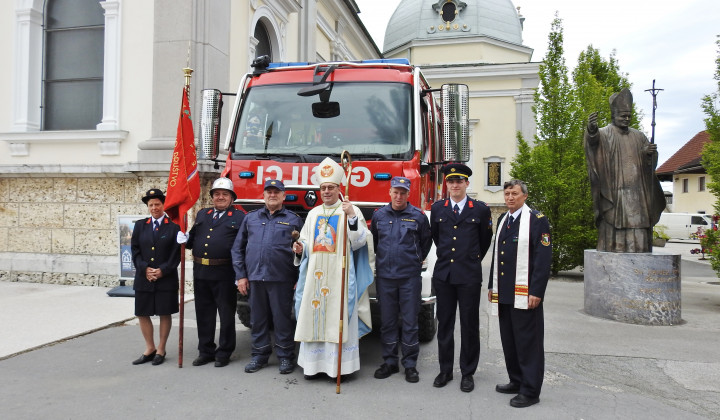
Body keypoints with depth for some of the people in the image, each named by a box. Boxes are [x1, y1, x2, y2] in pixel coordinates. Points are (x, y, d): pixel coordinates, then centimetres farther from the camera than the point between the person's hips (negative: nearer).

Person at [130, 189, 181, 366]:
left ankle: (161, 350, 18)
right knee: (142, 314, 8)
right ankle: (149, 348, 24)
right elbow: (135, 250, 5)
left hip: (166, 279, -4)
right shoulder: (140, 225, 10)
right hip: (143, 278, 4)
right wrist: (145, 269, -8)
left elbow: (176, 253, -5)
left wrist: (162, 270, -13)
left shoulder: (174, 226, -2)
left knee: (165, 314, 4)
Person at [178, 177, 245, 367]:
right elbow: (193, 239, 17)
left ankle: (224, 352, 17)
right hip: (201, 272, 5)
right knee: (203, 313, 13)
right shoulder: (202, 214, 16)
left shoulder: (239, 217, -2)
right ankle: (206, 351, 26)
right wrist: (184, 238, -7)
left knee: (226, 314, 5)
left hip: (224, 274, -5)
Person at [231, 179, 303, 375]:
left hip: (281, 279, -3)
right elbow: (238, 248, 13)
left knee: (282, 318, 3)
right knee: (257, 318, 11)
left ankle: (285, 357, 16)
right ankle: (259, 355, 24)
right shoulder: (250, 218, 13)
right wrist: (240, 276, 5)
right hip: (254, 278, 3)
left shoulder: (293, 220, 5)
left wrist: (299, 280, -3)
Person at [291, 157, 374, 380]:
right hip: (315, 273, 5)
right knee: (314, 315, 5)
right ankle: (315, 363, 15)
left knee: (338, 316, -4)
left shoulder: (351, 210, 1)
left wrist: (352, 217, -23)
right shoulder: (313, 214, 16)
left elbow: (359, 241, -10)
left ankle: (339, 366, 5)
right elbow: (305, 242, 21)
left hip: (340, 274, -5)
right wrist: (301, 249, -1)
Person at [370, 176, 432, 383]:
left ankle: (410, 364, 13)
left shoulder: (418, 216, -2)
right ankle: (389, 362, 20)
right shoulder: (379, 215, 5)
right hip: (385, 276, 2)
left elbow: (426, 241, 11)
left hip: (410, 276, -2)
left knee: (410, 321, 3)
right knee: (387, 321, 9)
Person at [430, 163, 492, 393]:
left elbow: (485, 241, 12)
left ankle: (468, 372, 18)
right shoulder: (437, 208, 6)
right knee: (444, 324, 9)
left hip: (469, 276, -2)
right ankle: (445, 370, 21)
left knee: (469, 325, 5)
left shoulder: (481, 209, 0)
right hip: (443, 274, 2)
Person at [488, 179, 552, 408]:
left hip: (525, 294, -7)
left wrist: (536, 292, -17)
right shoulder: (502, 220, 15)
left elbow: (544, 259, -12)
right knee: (509, 340, 14)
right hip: (503, 293, 7)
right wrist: (492, 286, 17)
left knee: (527, 342, 0)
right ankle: (516, 381, 28)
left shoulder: (537, 220, -7)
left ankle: (530, 391, 10)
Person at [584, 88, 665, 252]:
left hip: (637, 195, 5)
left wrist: (649, 153, -7)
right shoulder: (605, 134, 2)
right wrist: (591, 130, -45)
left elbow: (650, 163, 17)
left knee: (638, 234, 2)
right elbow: (594, 140, -22)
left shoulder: (638, 136, 18)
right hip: (613, 194, -5)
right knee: (613, 233, -7)